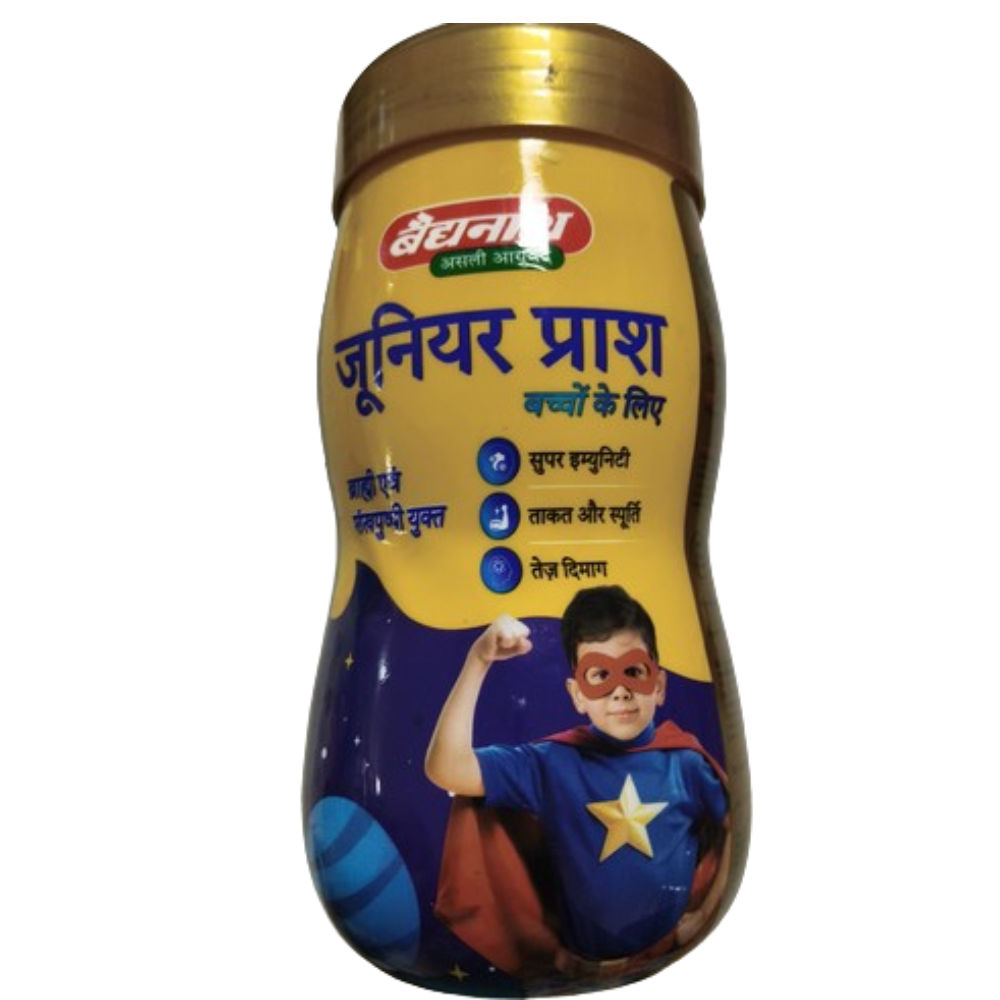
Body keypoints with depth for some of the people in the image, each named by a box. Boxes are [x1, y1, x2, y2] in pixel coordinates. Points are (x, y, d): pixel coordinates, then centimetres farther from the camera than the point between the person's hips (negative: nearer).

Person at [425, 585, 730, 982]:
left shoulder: (685, 761, -6)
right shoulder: (554, 763, -8)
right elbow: (446, 769, -18)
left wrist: (708, 912, 1)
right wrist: (478, 661, -25)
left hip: (681, 956, 1)